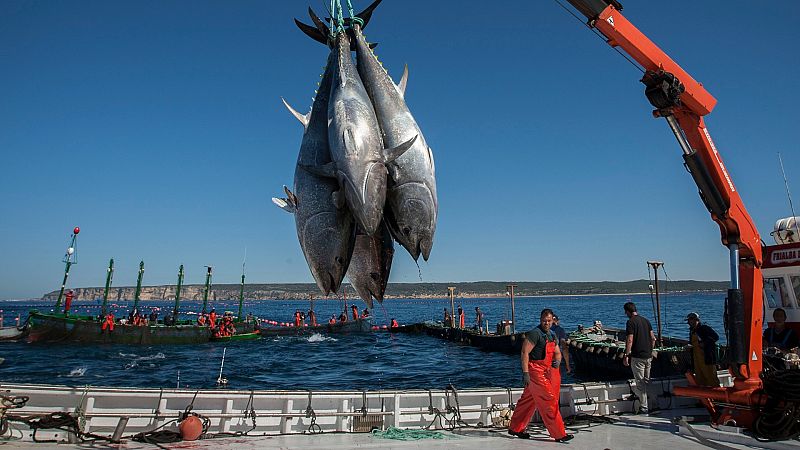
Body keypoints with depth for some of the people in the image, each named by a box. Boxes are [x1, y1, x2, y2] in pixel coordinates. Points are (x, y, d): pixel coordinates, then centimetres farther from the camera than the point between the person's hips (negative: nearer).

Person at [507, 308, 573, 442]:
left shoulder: (551, 335, 13)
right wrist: (525, 373, -23)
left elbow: (557, 353, 20)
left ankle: (515, 428, 26)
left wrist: (557, 361, -4)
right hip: (535, 371, -9)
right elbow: (524, 352, -19)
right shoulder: (535, 333, -15)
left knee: (528, 400, 15)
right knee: (549, 401, -5)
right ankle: (559, 434, 3)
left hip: (545, 372, 9)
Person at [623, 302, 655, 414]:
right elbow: (653, 338, 12)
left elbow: (630, 341, -18)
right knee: (646, 381, 18)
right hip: (648, 356, 8)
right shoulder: (646, 320, 10)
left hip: (637, 357, -8)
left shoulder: (631, 322, -13)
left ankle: (644, 408, 2)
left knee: (640, 383, -1)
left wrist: (626, 355, -14)